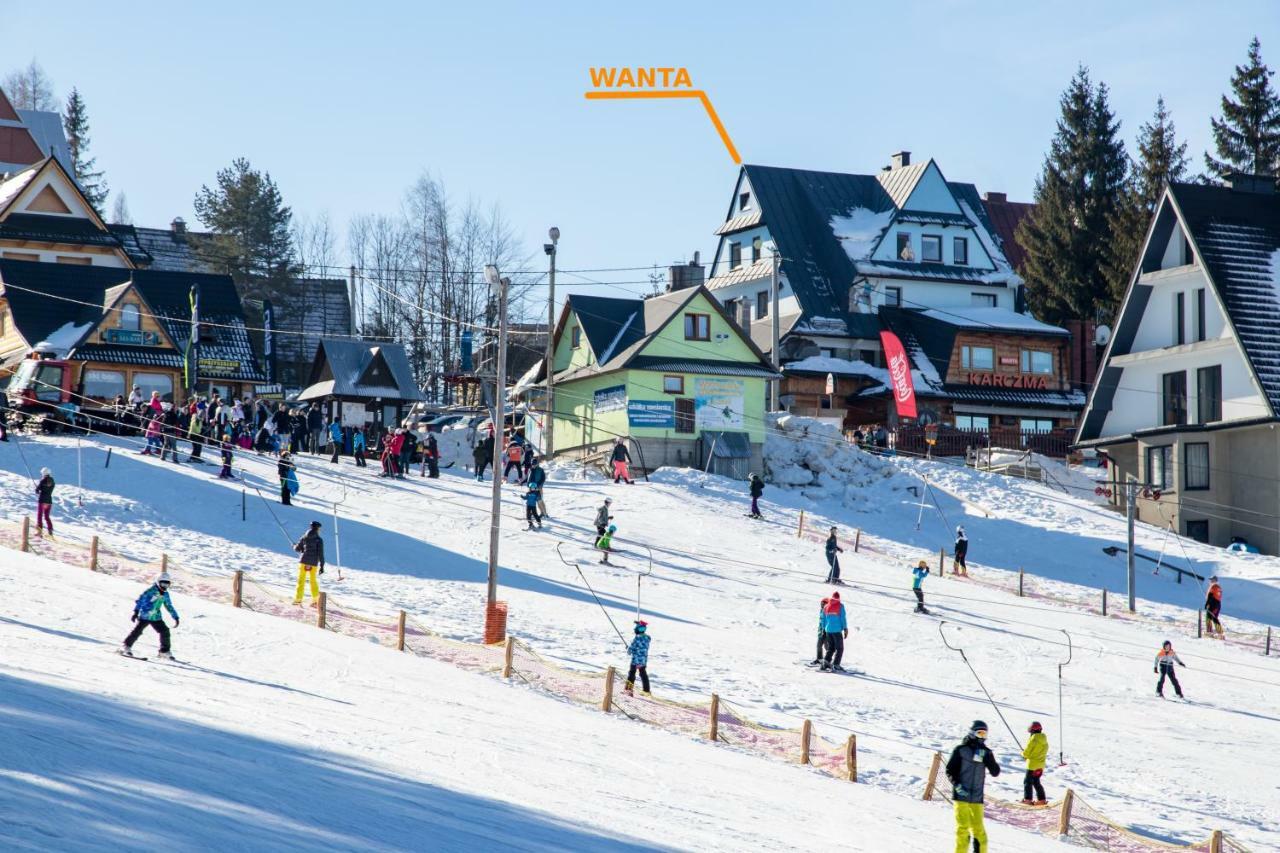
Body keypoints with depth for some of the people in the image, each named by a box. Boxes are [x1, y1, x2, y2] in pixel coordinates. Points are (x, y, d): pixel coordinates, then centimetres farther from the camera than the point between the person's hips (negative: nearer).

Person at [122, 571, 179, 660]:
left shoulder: (165, 594, 7)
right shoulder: (151, 590, -14)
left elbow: (169, 606, 20)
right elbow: (140, 599, -20)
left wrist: (176, 617, 22)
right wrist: (136, 611, -29)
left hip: (156, 618, 6)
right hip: (144, 616, -6)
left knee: (165, 632, -2)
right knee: (137, 631, -8)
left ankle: (164, 651, 11)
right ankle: (126, 647, 8)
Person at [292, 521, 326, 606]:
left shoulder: (304, 537, 4)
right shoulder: (319, 540, -3)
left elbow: (297, 548, 8)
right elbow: (320, 554, -6)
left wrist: (294, 547, 32)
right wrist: (322, 566, -3)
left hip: (303, 561, 1)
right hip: (313, 563, -1)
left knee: (301, 580, 7)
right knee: (313, 581, 12)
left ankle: (298, 598, 2)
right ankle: (315, 600, 9)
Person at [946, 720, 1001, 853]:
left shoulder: (986, 752, 7)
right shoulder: (960, 750, -3)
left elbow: (995, 772, 0)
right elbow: (950, 770, -1)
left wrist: (987, 758, -13)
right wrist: (957, 785, -14)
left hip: (977, 797, 3)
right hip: (961, 796, -3)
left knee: (978, 828, 6)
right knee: (963, 827, -7)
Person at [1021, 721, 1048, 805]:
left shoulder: (1033, 739, -19)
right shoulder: (1044, 741, 7)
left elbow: (1026, 753, -18)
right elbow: (1044, 752, 13)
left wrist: (1023, 753, 7)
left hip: (1032, 764, -8)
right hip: (1041, 765, 8)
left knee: (1027, 781, 3)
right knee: (1036, 782, 18)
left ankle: (1027, 799, 0)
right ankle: (1041, 799, 15)